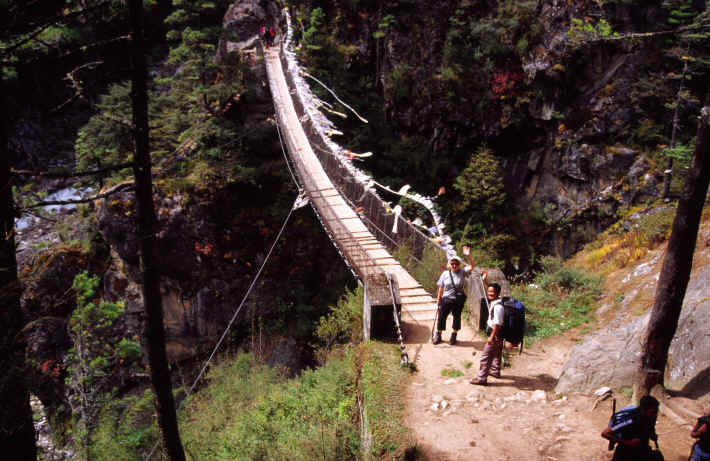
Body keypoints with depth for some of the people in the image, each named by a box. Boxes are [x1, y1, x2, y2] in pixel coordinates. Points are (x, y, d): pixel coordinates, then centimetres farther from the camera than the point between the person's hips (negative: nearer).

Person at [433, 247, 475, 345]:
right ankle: (438, 335, 24)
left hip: (458, 300, 0)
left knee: (457, 317, 10)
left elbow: (471, 267, -21)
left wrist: (468, 256, -35)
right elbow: (441, 288, 2)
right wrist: (438, 300, 3)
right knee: (442, 317, 6)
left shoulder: (462, 272, -5)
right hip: (446, 299, 0)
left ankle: (453, 336, 28)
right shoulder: (445, 274, -3)